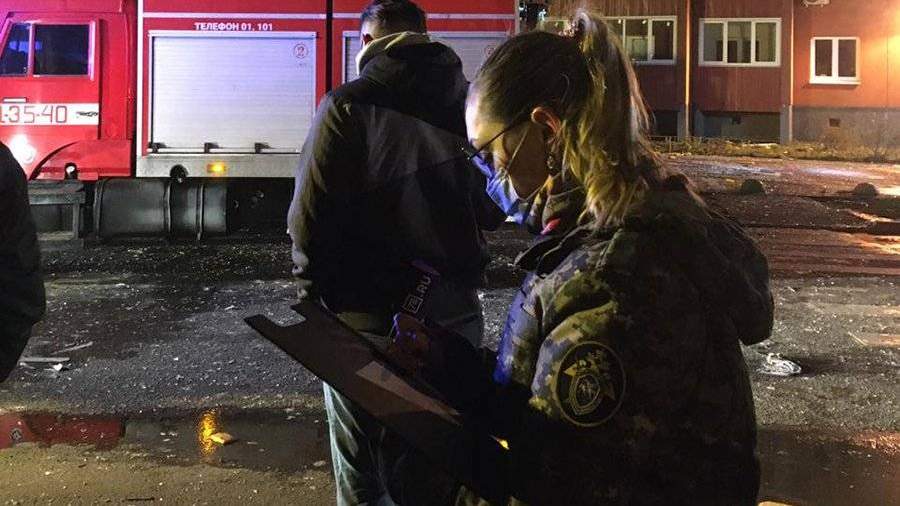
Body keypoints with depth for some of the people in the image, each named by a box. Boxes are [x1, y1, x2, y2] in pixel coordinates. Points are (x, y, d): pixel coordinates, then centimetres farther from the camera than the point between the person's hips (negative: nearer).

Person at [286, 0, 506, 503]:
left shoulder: (348, 106, -10)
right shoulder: (470, 103, 2)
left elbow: (311, 217, -14)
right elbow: (494, 209, 7)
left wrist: (314, 291, 0)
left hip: (366, 314, -4)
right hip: (454, 311, 4)